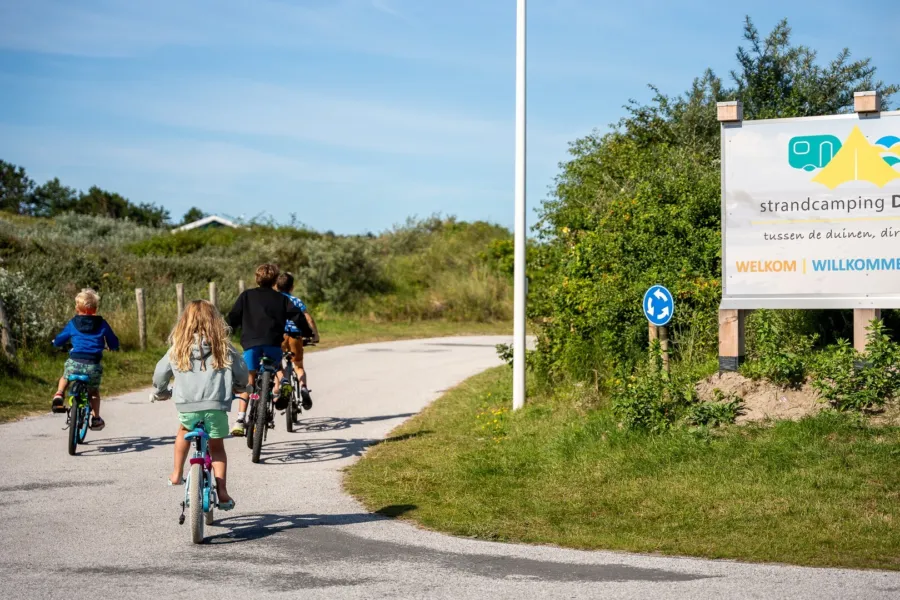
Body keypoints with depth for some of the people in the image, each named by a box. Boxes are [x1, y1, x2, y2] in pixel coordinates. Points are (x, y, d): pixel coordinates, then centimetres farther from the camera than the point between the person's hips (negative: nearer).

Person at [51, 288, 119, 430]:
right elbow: (114, 344, 15)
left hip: (74, 363, 0)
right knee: (94, 391, 23)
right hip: (93, 365, 0)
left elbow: (58, 342, 18)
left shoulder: (73, 323, 9)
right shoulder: (102, 324, 7)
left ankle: (59, 396, 6)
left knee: (65, 377, 31)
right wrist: (106, 345, 37)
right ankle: (96, 419, 20)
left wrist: (56, 341, 41)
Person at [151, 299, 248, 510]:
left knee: (184, 431, 33)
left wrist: (161, 392, 34)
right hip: (216, 405, -1)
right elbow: (241, 371, 9)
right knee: (217, 447, 16)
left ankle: (177, 474, 30)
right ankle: (222, 492, 8)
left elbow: (160, 373, 13)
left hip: (187, 405, 1)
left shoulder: (178, 348, 8)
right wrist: (239, 387, 32)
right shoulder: (223, 346, 6)